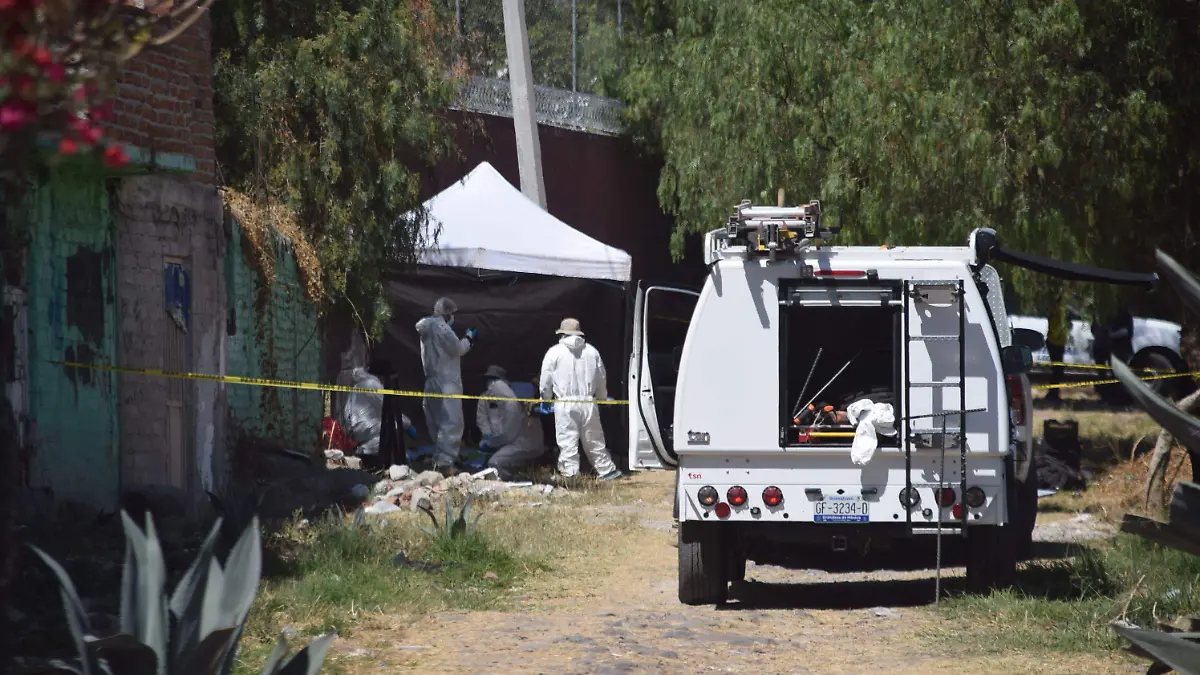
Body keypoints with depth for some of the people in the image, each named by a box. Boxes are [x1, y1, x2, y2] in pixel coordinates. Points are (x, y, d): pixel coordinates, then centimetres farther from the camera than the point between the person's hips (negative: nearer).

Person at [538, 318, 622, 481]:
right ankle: (607, 470, 19)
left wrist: (546, 399, 18)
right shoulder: (592, 351, 8)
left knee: (567, 443, -2)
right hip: (588, 402, 3)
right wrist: (602, 399, 27)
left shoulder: (554, 352, -1)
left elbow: (546, 380, 2)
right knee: (594, 440, 13)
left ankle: (570, 474, -6)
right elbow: (601, 378, 14)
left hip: (564, 404, -3)